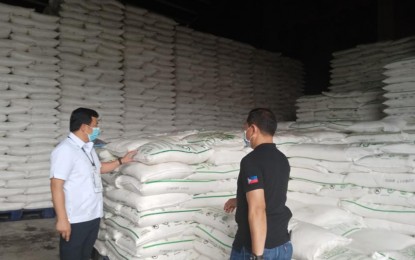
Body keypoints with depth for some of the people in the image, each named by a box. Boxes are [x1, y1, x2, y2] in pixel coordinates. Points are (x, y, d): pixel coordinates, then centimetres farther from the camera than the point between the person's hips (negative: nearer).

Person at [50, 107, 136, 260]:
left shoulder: (88, 148, 10)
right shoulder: (65, 150, -19)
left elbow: (99, 168, 27)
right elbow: (56, 186, -22)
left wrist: (122, 161, 19)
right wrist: (62, 219, -24)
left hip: (93, 216, 9)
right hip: (75, 220, -8)